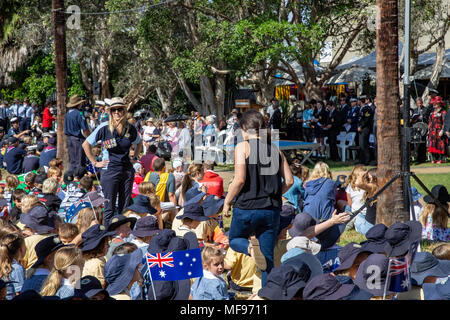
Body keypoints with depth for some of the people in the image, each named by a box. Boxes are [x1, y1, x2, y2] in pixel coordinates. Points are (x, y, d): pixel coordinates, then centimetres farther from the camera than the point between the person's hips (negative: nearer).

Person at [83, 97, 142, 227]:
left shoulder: (130, 129, 4)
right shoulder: (104, 128, -7)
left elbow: (139, 143, 25)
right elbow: (86, 144, 1)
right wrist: (95, 163, -2)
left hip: (127, 170, 4)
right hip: (109, 171, -4)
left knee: (125, 207, 7)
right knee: (110, 208, -2)